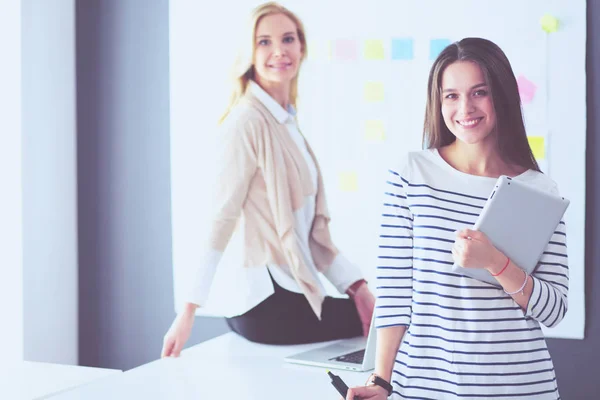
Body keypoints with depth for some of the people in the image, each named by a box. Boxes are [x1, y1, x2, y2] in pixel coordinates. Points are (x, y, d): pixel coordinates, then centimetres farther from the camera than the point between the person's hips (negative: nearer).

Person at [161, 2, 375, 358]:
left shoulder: (286, 122, 13)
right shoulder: (249, 121, -13)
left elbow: (312, 230, 12)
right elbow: (222, 218, -17)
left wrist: (358, 287, 4)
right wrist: (189, 311, -20)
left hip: (290, 294, 8)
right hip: (269, 303, -8)